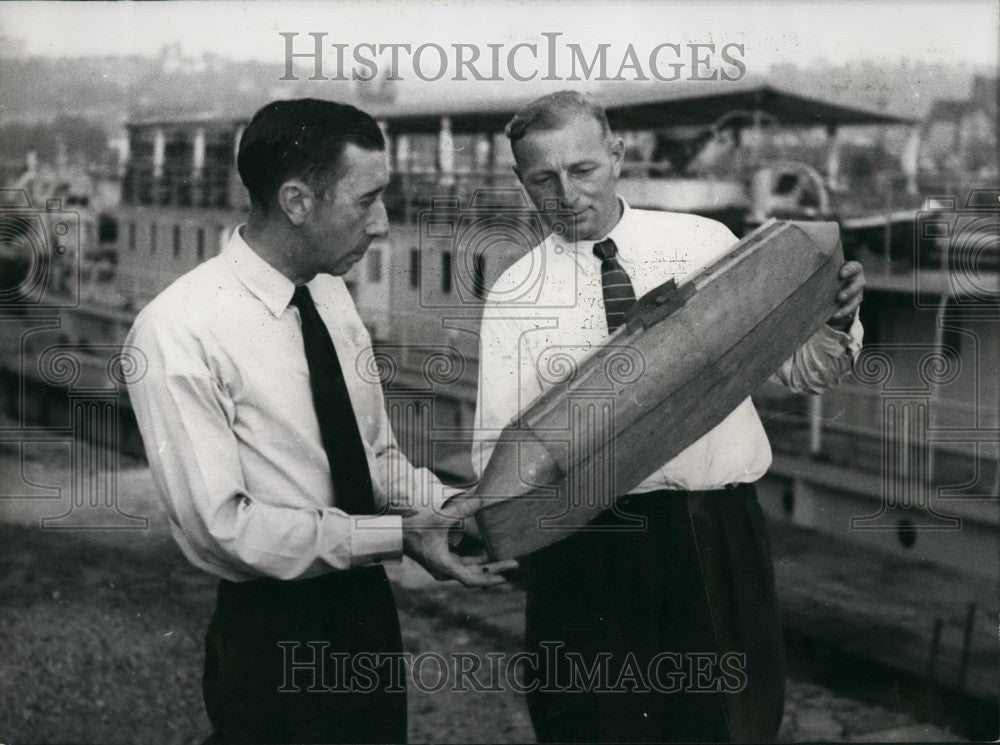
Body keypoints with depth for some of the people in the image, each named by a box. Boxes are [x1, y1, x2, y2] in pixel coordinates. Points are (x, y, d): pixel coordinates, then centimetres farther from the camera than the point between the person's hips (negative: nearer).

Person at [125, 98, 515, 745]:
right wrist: (396, 536, -25)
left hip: (367, 601, 7)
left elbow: (377, 454, 9)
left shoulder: (332, 294, 3)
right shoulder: (178, 330, -20)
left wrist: (449, 507, -9)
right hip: (272, 635, -7)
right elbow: (221, 523, -23)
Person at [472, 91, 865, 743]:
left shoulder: (707, 243, 4)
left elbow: (802, 369, 8)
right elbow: (496, 447, -3)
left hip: (722, 536, 2)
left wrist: (836, 322, -13)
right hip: (593, 539, -1)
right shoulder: (514, 297, 1)